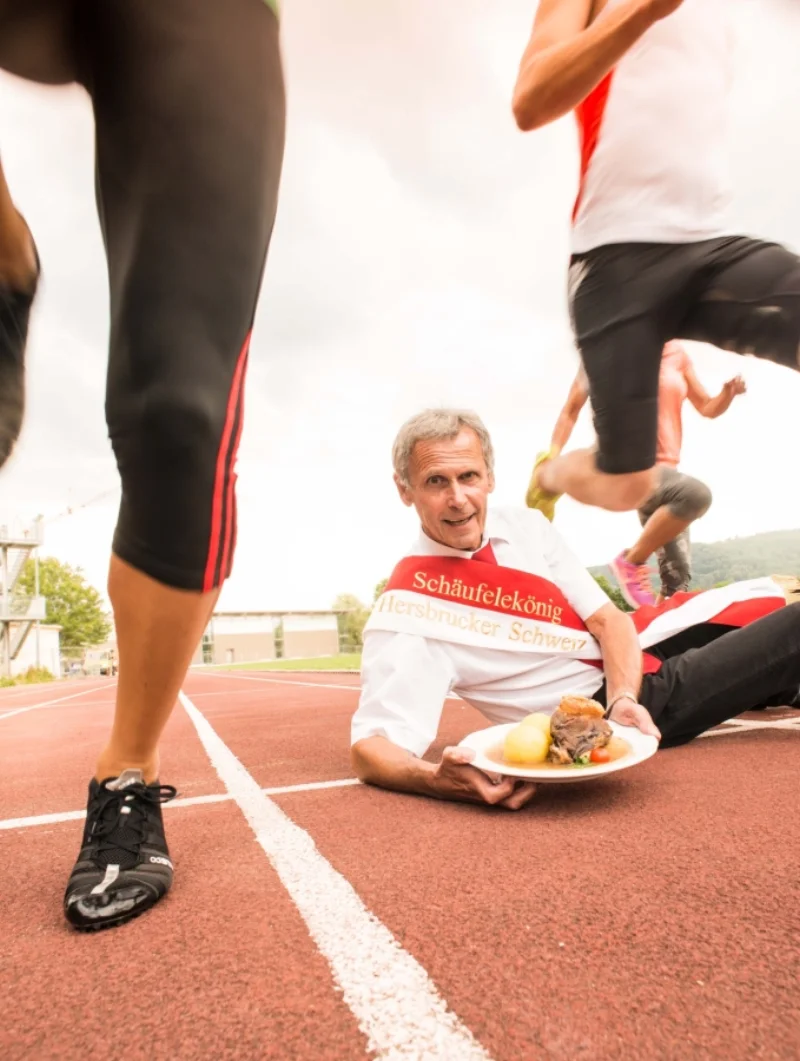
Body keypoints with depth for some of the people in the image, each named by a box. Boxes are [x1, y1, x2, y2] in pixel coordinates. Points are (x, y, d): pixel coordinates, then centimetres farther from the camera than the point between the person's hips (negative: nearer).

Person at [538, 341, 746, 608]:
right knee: (697, 494, -33)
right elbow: (570, 410, 2)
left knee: (678, 572, -1)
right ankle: (631, 562, -15)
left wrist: (729, 392, -9)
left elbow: (708, 408, 14)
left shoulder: (678, 354, 10)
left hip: (665, 467, 6)